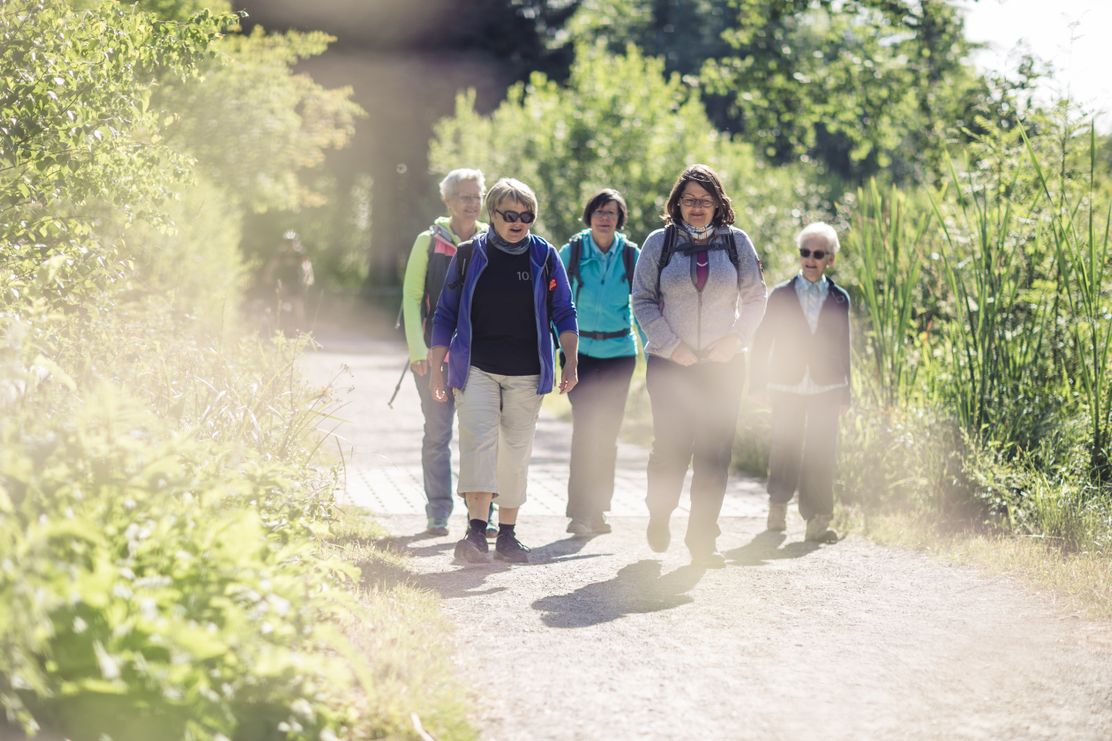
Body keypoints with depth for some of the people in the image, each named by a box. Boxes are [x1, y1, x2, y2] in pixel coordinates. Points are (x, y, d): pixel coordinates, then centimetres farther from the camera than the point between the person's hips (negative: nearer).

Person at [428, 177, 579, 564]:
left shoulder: (545, 257, 5)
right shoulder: (469, 255, 3)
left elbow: (564, 313, 8)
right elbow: (445, 314, 8)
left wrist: (571, 361, -3)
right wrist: (436, 368, 4)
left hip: (526, 373, 2)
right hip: (476, 368, -2)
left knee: (517, 450, 6)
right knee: (479, 438, -18)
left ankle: (507, 534, 16)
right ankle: (476, 531, -26)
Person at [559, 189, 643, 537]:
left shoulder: (631, 255, -1)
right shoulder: (572, 251, -4)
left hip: (618, 353, 2)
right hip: (580, 352, -2)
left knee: (607, 433, 7)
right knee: (584, 429, -11)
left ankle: (599, 510, 19)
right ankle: (579, 513, -9)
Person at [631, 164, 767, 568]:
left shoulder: (736, 242, 4)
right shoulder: (659, 243, 2)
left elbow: (755, 298, 9)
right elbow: (643, 301, 2)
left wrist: (735, 339, -5)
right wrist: (671, 345, -8)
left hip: (723, 364, 1)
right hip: (671, 365, -1)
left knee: (715, 453, -3)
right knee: (671, 446, -3)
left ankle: (702, 540, 3)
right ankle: (660, 513, 26)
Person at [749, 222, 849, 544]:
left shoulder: (839, 299, 7)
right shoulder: (780, 295, 5)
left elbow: (843, 347, 10)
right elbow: (763, 340, 6)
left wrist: (844, 393, 8)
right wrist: (757, 383, -1)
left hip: (826, 388, 0)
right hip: (788, 387, 0)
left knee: (821, 454, -6)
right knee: (785, 450, 5)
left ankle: (818, 520, -6)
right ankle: (778, 505, 27)